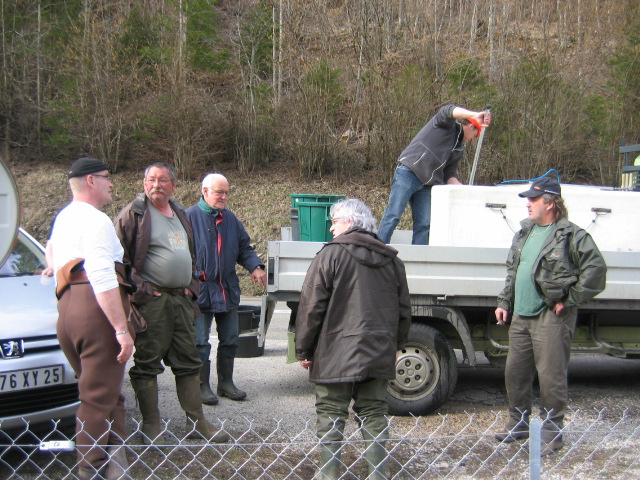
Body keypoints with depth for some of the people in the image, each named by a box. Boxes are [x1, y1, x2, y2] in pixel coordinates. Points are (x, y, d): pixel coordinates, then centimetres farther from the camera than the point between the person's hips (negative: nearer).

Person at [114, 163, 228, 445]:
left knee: (188, 361, 10)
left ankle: (196, 422, 18)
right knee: (147, 363, 0)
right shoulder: (133, 214, -4)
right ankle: (151, 426, 8)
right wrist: (140, 289, -15)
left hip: (181, 299, 7)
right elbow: (120, 258, -9)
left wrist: (192, 286, 13)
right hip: (151, 300, -7)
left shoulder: (180, 216, 17)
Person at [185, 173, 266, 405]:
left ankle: (226, 382, 26)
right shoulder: (190, 217, -8)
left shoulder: (230, 218, 11)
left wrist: (255, 266, -4)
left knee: (230, 340, 13)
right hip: (200, 290, -6)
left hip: (228, 290, 6)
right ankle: (202, 386, 12)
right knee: (200, 342, 1)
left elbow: (244, 247, 15)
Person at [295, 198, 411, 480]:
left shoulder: (331, 255, -7)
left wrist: (303, 350, 0)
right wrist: (395, 346, 28)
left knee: (330, 417, 3)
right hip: (379, 356, 5)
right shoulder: (392, 260, 11)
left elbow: (311, 307, -9)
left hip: (336, 356, -5)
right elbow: (404, 311, 16)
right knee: (374, 414, 12)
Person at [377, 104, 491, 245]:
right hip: (407, 173, -8)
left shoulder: (459, 149, 23)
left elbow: (449, 176, 17)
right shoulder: (447, 125, 4)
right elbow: (448, 111, -19)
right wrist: (475, 115, -31)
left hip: (428, 184, 8)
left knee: (424, 224, -2)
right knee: (393, 216, -12)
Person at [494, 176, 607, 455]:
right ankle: (518, 424, 30)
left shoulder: (572, 236, -10)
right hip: (521, 316, 8)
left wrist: (569, 301, -12)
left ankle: (551, 434, 10)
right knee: (514, 372, 14)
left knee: (551, 377, -2)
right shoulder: (525, 233, 15)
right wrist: (504, 302, 16)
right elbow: (512, 272, 23)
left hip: (552, 317, -8)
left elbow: (595, 270, -15)